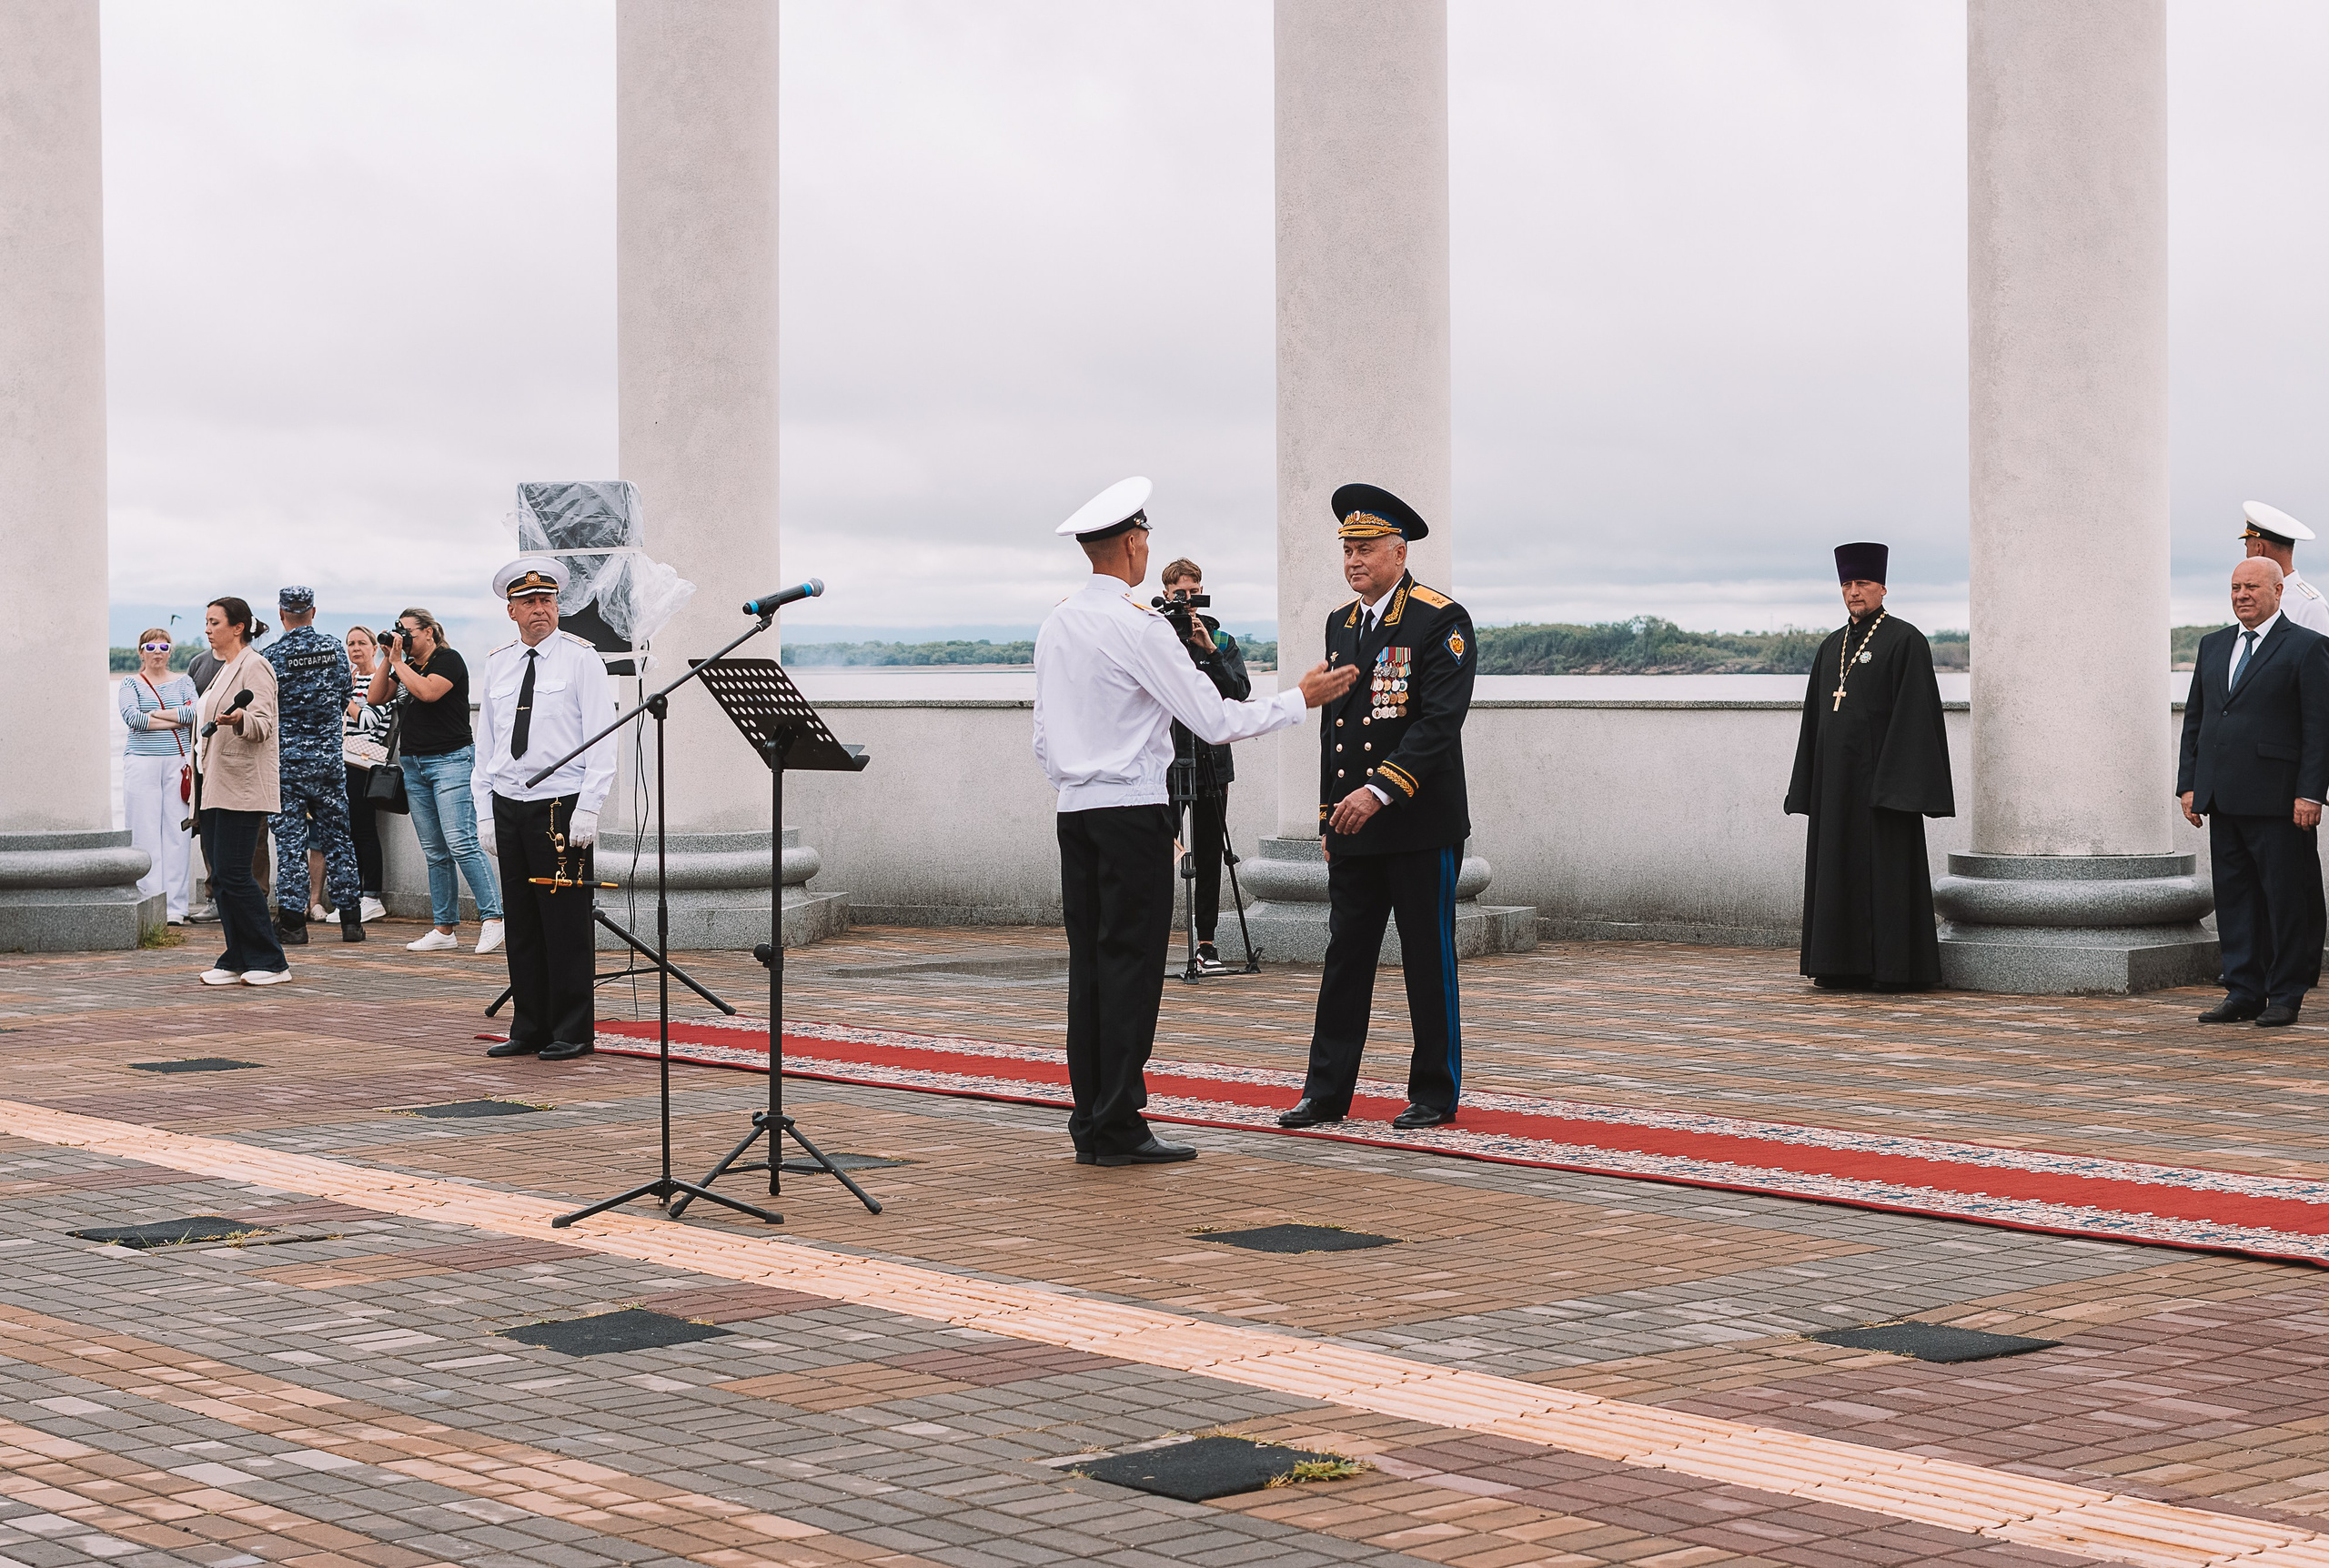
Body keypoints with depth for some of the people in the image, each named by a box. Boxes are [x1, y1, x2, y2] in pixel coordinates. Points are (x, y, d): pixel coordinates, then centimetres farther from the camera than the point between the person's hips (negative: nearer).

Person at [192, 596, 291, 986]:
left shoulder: (254, 667, -8)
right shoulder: (224, 668, 20)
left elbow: (262, 724, -19)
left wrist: (238, 718, -38)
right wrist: (196, 763, 28)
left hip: (242, 787, -9)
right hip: (215, 785, 9)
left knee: (233, 874, -12)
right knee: (220, 876, 6)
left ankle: (271, 962, -6)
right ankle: (237, 961, 10)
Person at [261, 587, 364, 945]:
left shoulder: (271, 656, -11)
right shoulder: (335, 649, 2)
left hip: (286, 758, -3)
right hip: (329, 756, 3)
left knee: (289, 840, 1)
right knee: (337, 836, 9)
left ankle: (292, 922, -1)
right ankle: (351, 919, 10)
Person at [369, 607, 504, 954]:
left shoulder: (449, 660, -5)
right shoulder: (406, 666, 17)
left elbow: (427, 692, -21)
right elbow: (374, 697, 13)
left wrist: (398, 663, -10)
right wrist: (389, 661, 5)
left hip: (451, 760, -8)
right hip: (415, 766, 8)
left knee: (461, 843, -17)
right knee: (435, 853, 7)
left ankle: (492, 918, -17)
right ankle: (444, 930, 8)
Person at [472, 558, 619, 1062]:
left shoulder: (581, 658, -2)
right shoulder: (497, 663, 12)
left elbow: (601, 738, -6)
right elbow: (486, 741, 16)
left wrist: (588, 808, -13)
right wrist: (485, 811, 9)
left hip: (562, 808, -5)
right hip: (509, 807, 5)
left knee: (567, 924, -4)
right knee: (522, 925, 7)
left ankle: (572, 1033, 2)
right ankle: (529, 1029, 14)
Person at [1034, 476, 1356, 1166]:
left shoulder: (1057, 623, 11)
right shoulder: (1138, 625, -12)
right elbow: (1216, 720, -12)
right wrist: (1302, 699, -2)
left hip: (1075, 810, 8)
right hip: (1133, 808, -8)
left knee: (1089, 964, 8)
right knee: (1130, 964, -5)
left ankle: (1089, 1123, 10)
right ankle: (1118, 1127, -5)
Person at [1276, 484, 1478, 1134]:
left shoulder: (1442, 621, -9)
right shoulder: (1340, 623, 13)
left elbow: (1441, 721, -18)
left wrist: (1379, 792, -25)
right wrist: (1332, 813, 15)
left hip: (1422, 828, -6)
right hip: (1353, 831, 6)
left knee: (1428, 963, 3)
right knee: (1344, 958, 6)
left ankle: (1435, 1094, 12)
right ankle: (1326, 1093, 11)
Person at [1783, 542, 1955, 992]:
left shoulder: (1905, 641, -5)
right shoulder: (1831, 648, 16)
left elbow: (1916, 713, -11)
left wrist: (1901, 785, -19)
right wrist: (1809, 787, 11)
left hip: (1879, 774, -7)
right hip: (1836, 778, 7)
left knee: (1887, 870, -5)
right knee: (1840, 871, 7)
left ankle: (1896, 967, -1)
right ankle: (1845, 966, 11)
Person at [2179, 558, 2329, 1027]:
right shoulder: (2213, 646, 16)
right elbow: (2194, 718, 18)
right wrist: (2189, 785, 10)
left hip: (2277, 799, -6)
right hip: (2223, 798, 6)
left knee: (2284, 897, -1)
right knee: (2233, 896, 7)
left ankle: (2285, 996, 6)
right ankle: (2243, 993, 12)